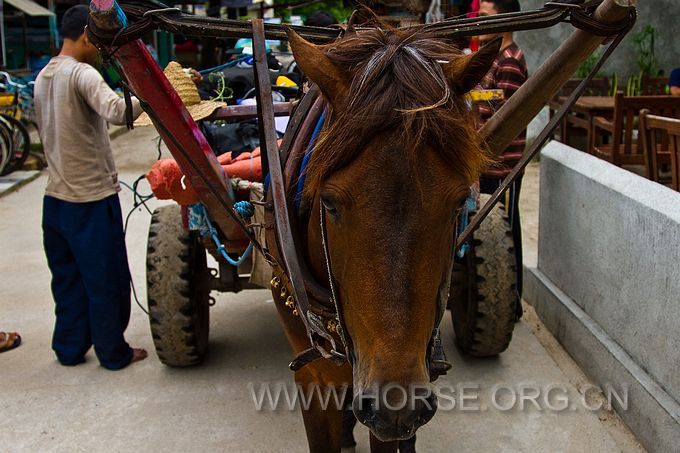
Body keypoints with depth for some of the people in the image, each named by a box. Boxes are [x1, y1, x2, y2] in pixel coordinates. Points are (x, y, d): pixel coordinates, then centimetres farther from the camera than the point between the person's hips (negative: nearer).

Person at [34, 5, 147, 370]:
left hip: (56, 197, 9)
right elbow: (117, 112, -34)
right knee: (107, 280, 5)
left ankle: (69, 348, 28)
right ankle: (114, 353, 17)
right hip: (92, 197, -8)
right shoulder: (82, 74, -16)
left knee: (68, 277, 18)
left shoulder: (43, 77, 12)